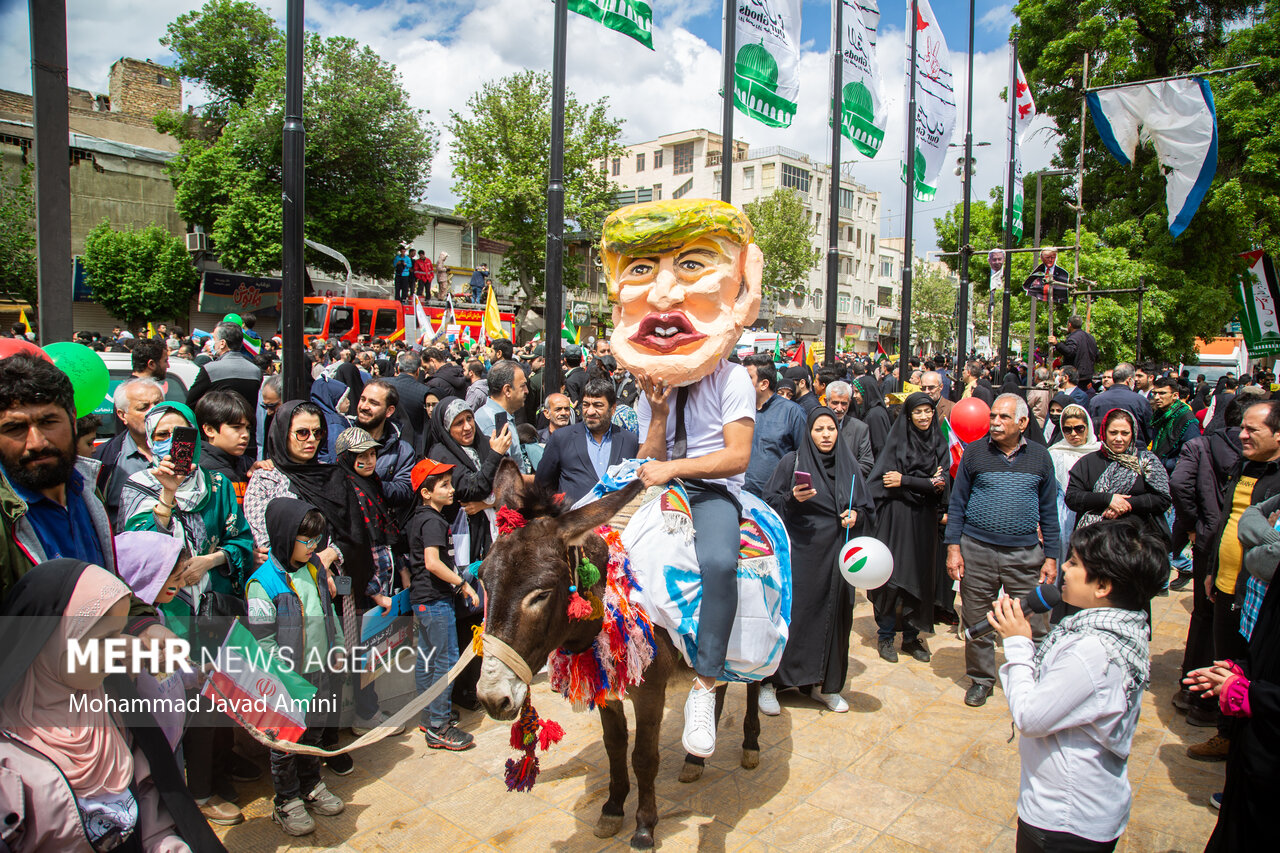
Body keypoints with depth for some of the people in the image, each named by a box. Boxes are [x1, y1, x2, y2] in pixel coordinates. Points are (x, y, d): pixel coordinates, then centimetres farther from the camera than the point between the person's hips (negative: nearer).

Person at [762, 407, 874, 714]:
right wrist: (792, 499, -20)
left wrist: (857, 515, -6)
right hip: (799, 551, -4)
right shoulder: (791, 462, 0)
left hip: (837, 555, 4)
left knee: (833, 615, 7)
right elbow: (770, 504, -2)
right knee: (790, 613, -4)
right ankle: (771, 682, 9)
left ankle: (824, 684, 23)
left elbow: (868, 510, 15)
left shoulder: (849, 466, 10)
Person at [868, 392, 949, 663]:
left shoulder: (939, 444, 8)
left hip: (924, 519, 3)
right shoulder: (897, 441, -1)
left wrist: (905, 481, -11)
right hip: (896, 517, -3)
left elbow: (942, 482, -3)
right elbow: (888, 478, -11)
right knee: (891, 573, -2)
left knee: (920, 577, 6)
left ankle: (911, 636, 17)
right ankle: (885, 636, 10)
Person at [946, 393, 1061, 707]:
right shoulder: (975, 452, 1)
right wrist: (953, 547, -2)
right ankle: (981, 679, 27)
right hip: (977, 551, 0)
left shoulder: (1039, 456, 6)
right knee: (977, 621, 9)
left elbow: (1048, 511, 11)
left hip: (1025, 553, 1)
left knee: (1032, 623, 1)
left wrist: (1051, 556, 7)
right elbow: (957, 503, 4)